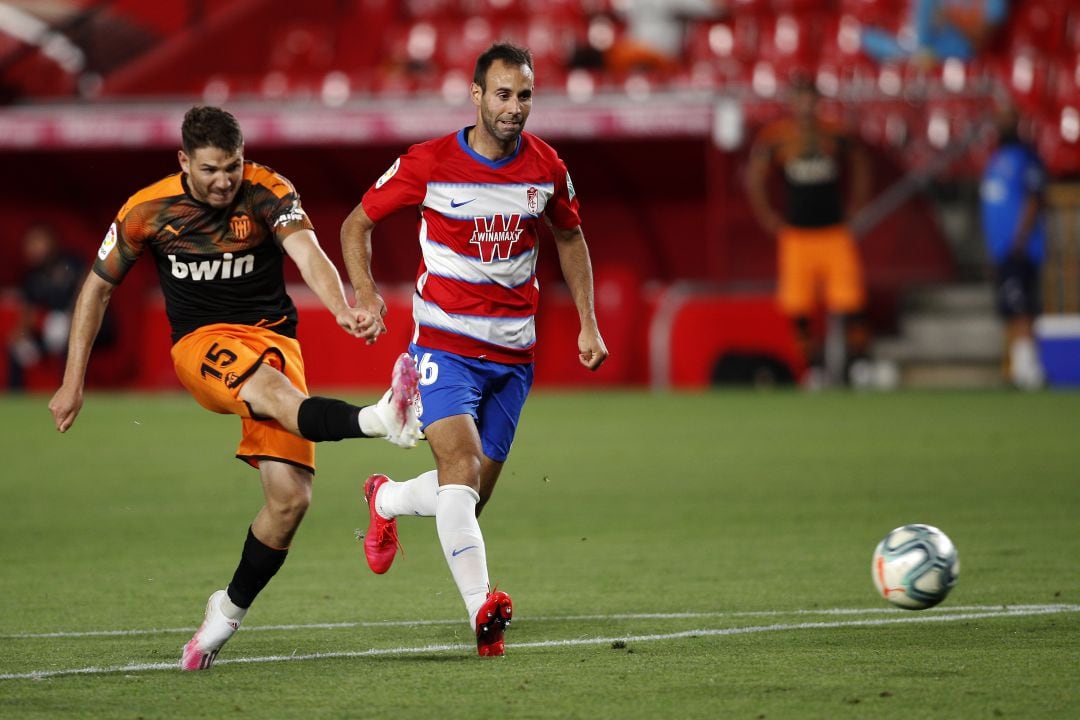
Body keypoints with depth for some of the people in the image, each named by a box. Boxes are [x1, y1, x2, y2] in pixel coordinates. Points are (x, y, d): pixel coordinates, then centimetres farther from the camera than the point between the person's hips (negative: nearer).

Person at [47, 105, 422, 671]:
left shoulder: (268, 194, -9)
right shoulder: (147, 211, -5)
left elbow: (308, 254, -27)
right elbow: (97, 287, 8)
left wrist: (342, 310, -48)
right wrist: (73, 383, 7)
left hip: (272, 337, 1)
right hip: (200, 343, -1)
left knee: (291, 498, -12)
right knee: (269, 387, -39)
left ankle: (230, 609, 11)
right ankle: (379, 419, -64)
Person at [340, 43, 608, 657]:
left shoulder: (546, 167, 0)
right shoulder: (428, 164, -10)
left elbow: (570, 237, 18)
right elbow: (357, 223, 1)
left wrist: (588, 324, 12)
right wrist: (365, 294, -15)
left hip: (514, 354, 4)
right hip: (445, 346, -4)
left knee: (472, 496, 7)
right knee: (460, 465, -24)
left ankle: (385, 500, 39)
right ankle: (482, 609, -32)